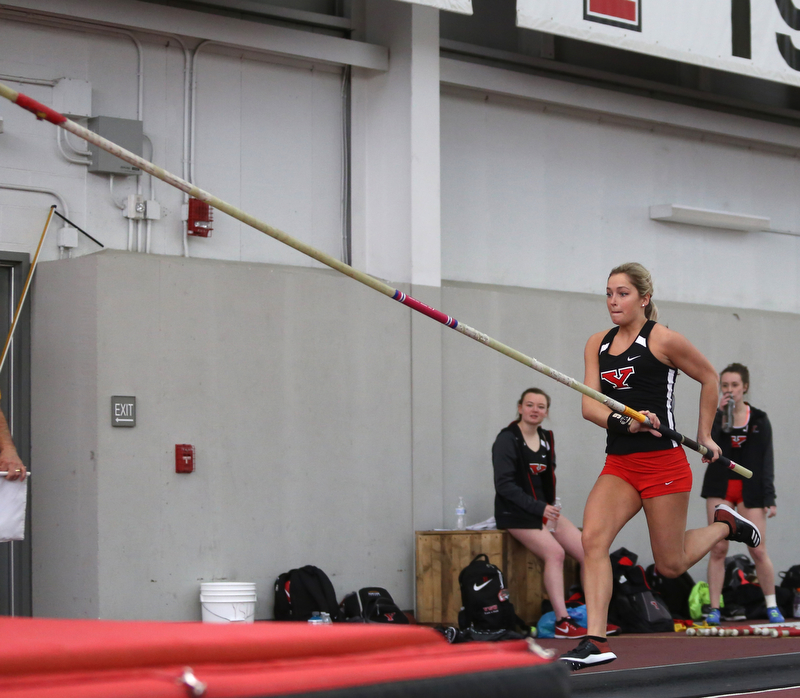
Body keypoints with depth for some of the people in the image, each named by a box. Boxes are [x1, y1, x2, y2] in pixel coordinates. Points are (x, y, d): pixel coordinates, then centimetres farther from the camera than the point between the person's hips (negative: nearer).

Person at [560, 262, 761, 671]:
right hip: (618, 464, 5)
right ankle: (596, 642, -18)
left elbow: (709, 377, 7)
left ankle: (724, 525, 31)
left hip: (662, 461, -5)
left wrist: (704, 435, 9)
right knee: (593, 538, -17)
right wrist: (620, 420, -21)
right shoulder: (597, 344, 9)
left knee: (671, 565, 2)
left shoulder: (662, 339, -5)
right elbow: (589, 404, 0)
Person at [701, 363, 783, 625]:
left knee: (758, 550, -2)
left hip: (750, 490, -1)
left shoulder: (759, 419, 3)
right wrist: (718, 412, -19)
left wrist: (769, 498, -3)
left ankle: (772, 606, 14)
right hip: (720, 487, 1)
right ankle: (714, 608, 2)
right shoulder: (716, 415, 4)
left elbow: (767, 461, 2)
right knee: (718, 548, -3)